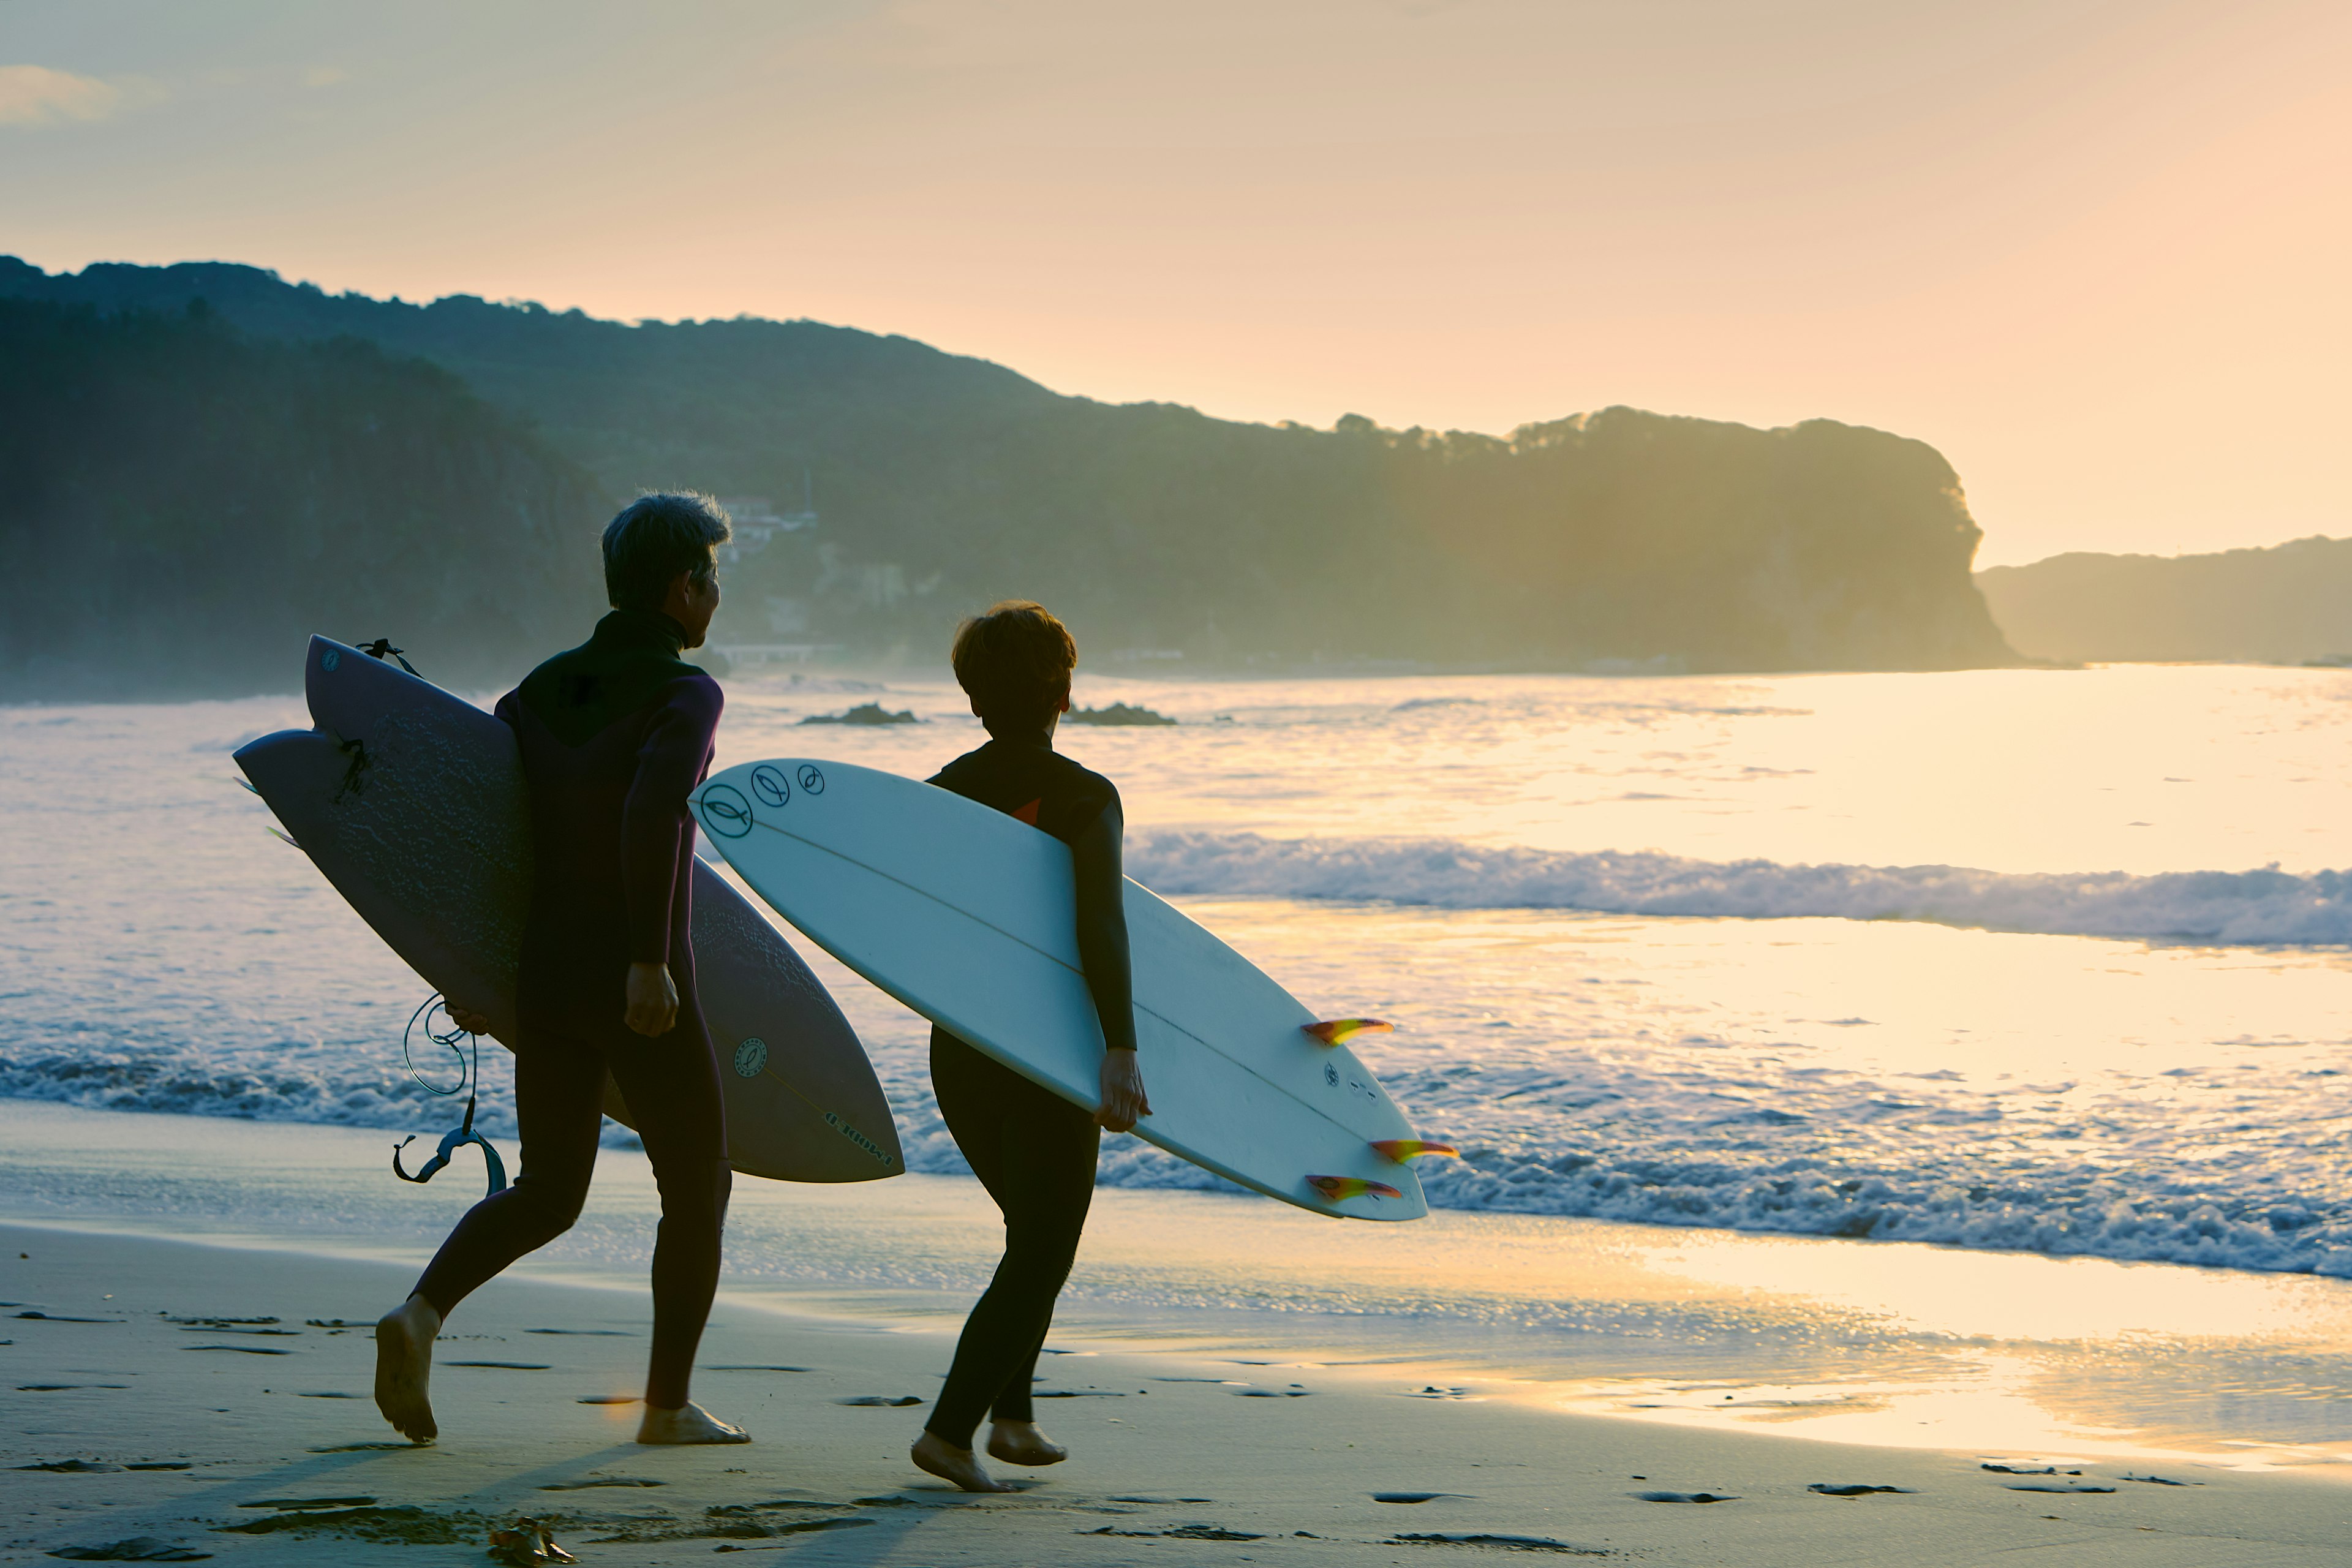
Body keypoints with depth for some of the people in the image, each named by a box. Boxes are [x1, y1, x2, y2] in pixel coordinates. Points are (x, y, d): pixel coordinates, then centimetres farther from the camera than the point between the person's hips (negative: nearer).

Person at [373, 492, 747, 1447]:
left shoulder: (541, 690, 10)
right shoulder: (686, 694, -11)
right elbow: (654, 813, -29)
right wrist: (651, 957, -27)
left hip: (541, 975, 6)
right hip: (642, 997, -6)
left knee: (548, 1194, 16)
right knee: (698, 1190, 12)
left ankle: (422, 1314, -8)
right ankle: (670, 1405, 15)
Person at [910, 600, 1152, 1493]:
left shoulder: (941, 793, 4)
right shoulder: (1084, 797, -11)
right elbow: (1101, 925, -24)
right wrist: (1119, 1050, -32)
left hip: (958, 1051, 6)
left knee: (1035, 1234, 23)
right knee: (1041, 1257, 1)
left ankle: (1012, 1416, 19)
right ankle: (951, 1429, -11)